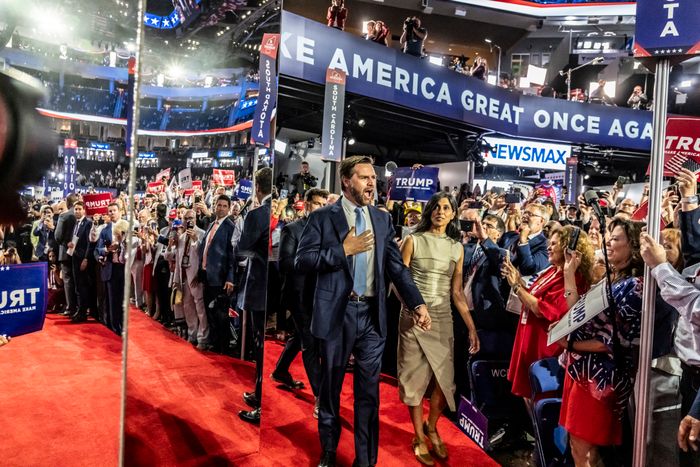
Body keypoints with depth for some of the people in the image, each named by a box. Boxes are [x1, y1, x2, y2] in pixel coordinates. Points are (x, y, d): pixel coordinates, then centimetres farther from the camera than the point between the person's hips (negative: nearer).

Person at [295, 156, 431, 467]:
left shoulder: (383, 219, 8)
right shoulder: (323, 217, -3)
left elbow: (396, 266, 5)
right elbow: (301, 261, -10)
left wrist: (417, 303, -6)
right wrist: (344, 250, -17)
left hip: (372, 314, 3)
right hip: (337, 313, -2)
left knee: (369, 391, 10)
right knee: (330, 388, 14)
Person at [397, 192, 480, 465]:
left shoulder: (457, 247, 7)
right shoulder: (414, 240, -3)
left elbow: (457, 292, 8)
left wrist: (471, 327, 4)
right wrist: (414, 305, -19)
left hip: (442, 320, 3)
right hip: (413, 317, -3)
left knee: (445, 379, 4)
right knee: (415, 377, 6)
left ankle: (431, 428, 33)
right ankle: (419, 437, 25)